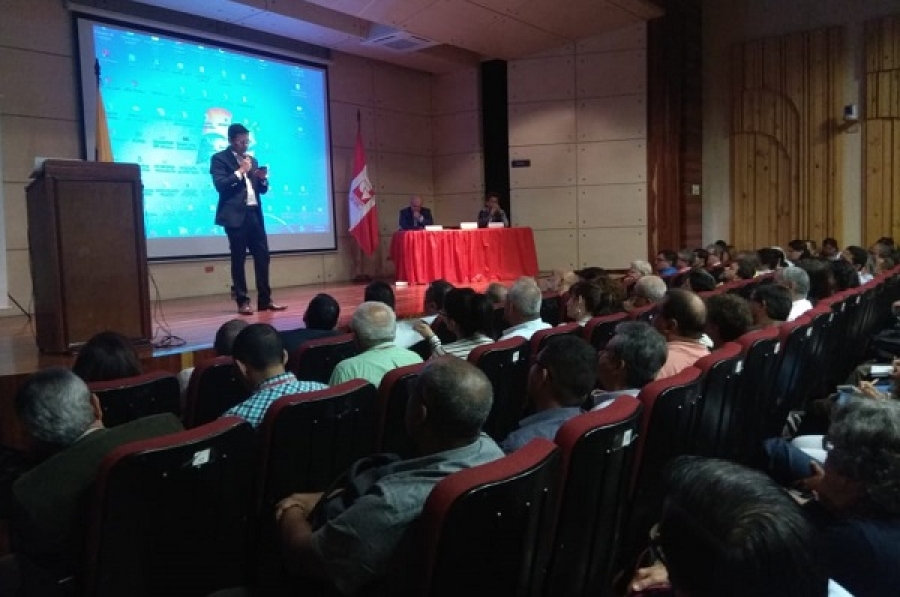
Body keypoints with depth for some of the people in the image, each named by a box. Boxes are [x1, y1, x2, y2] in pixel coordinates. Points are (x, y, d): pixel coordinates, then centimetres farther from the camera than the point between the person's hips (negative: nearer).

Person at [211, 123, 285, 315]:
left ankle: (265, 300, 8)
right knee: (238, 259, -2)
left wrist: (263, 179, 0)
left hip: (255, 213, 6)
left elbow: (262, 189, 20)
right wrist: (240, 171, -12)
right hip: (236, 215, -6)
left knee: (263, 256, 3)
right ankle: (242, 301, 3)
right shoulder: (219, 158, 0)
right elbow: (220, 185, -13)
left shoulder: (252, 160, 20)